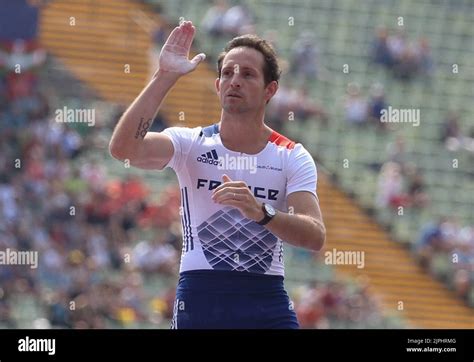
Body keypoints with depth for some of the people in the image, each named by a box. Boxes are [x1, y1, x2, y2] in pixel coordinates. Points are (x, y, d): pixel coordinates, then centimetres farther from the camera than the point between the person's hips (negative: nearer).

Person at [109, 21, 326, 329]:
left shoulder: (293, 158, 2)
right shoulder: (191, 144, 2)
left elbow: (315, 237, -12)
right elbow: (123, 147, -17)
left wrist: (260, 211, -30)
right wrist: (165, 77, -19)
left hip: (268, 306, 0)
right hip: (198, 301, 0)